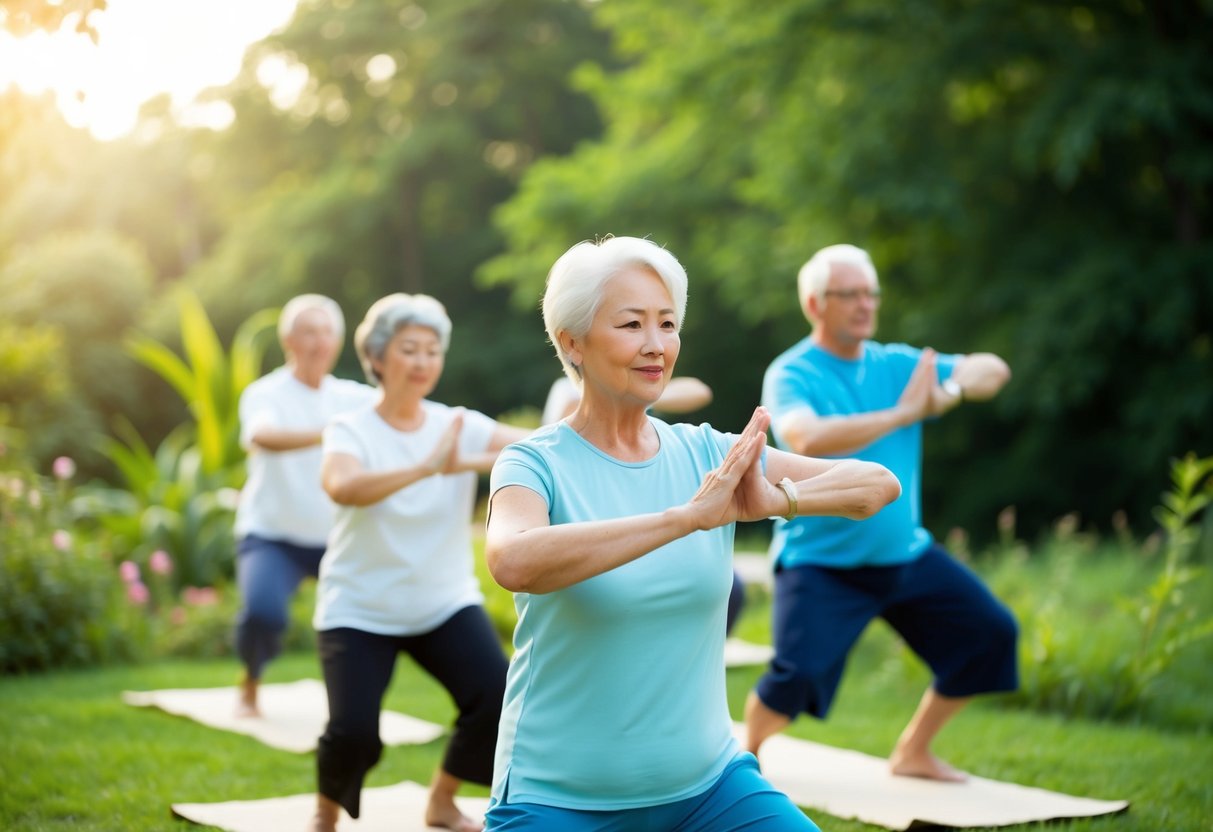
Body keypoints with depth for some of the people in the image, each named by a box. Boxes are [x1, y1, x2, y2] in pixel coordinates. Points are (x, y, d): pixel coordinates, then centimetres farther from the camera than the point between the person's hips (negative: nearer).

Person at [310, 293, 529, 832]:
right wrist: (429, 467, -49)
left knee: (498, 700, -16)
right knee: (354, 731, -18)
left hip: (446, 603, 3)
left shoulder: (461, 426, -5)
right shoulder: (351, 431, -12)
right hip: (358, 609, -3)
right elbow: (342, 486, -36)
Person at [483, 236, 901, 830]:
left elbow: (879, 484, -4)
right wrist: (690, 515, -33)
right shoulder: (536, 463, -11)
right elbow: (512, 562, -33)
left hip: (708, 782, 3)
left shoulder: (707, 454, 0)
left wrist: (776, 500, -24)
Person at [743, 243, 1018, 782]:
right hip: (820, 561, -6)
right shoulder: (790, 375, -12)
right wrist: (901, 413, -33)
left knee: (990, 633, 6)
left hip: (905, 553, 6)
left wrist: (951, 389, -24)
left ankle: (913, 751, 23)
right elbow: (807, 439, -33)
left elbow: (994, 370, -1)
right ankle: (747, 756, 11)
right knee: (797, 673, -21)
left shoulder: (895, 365, 4)